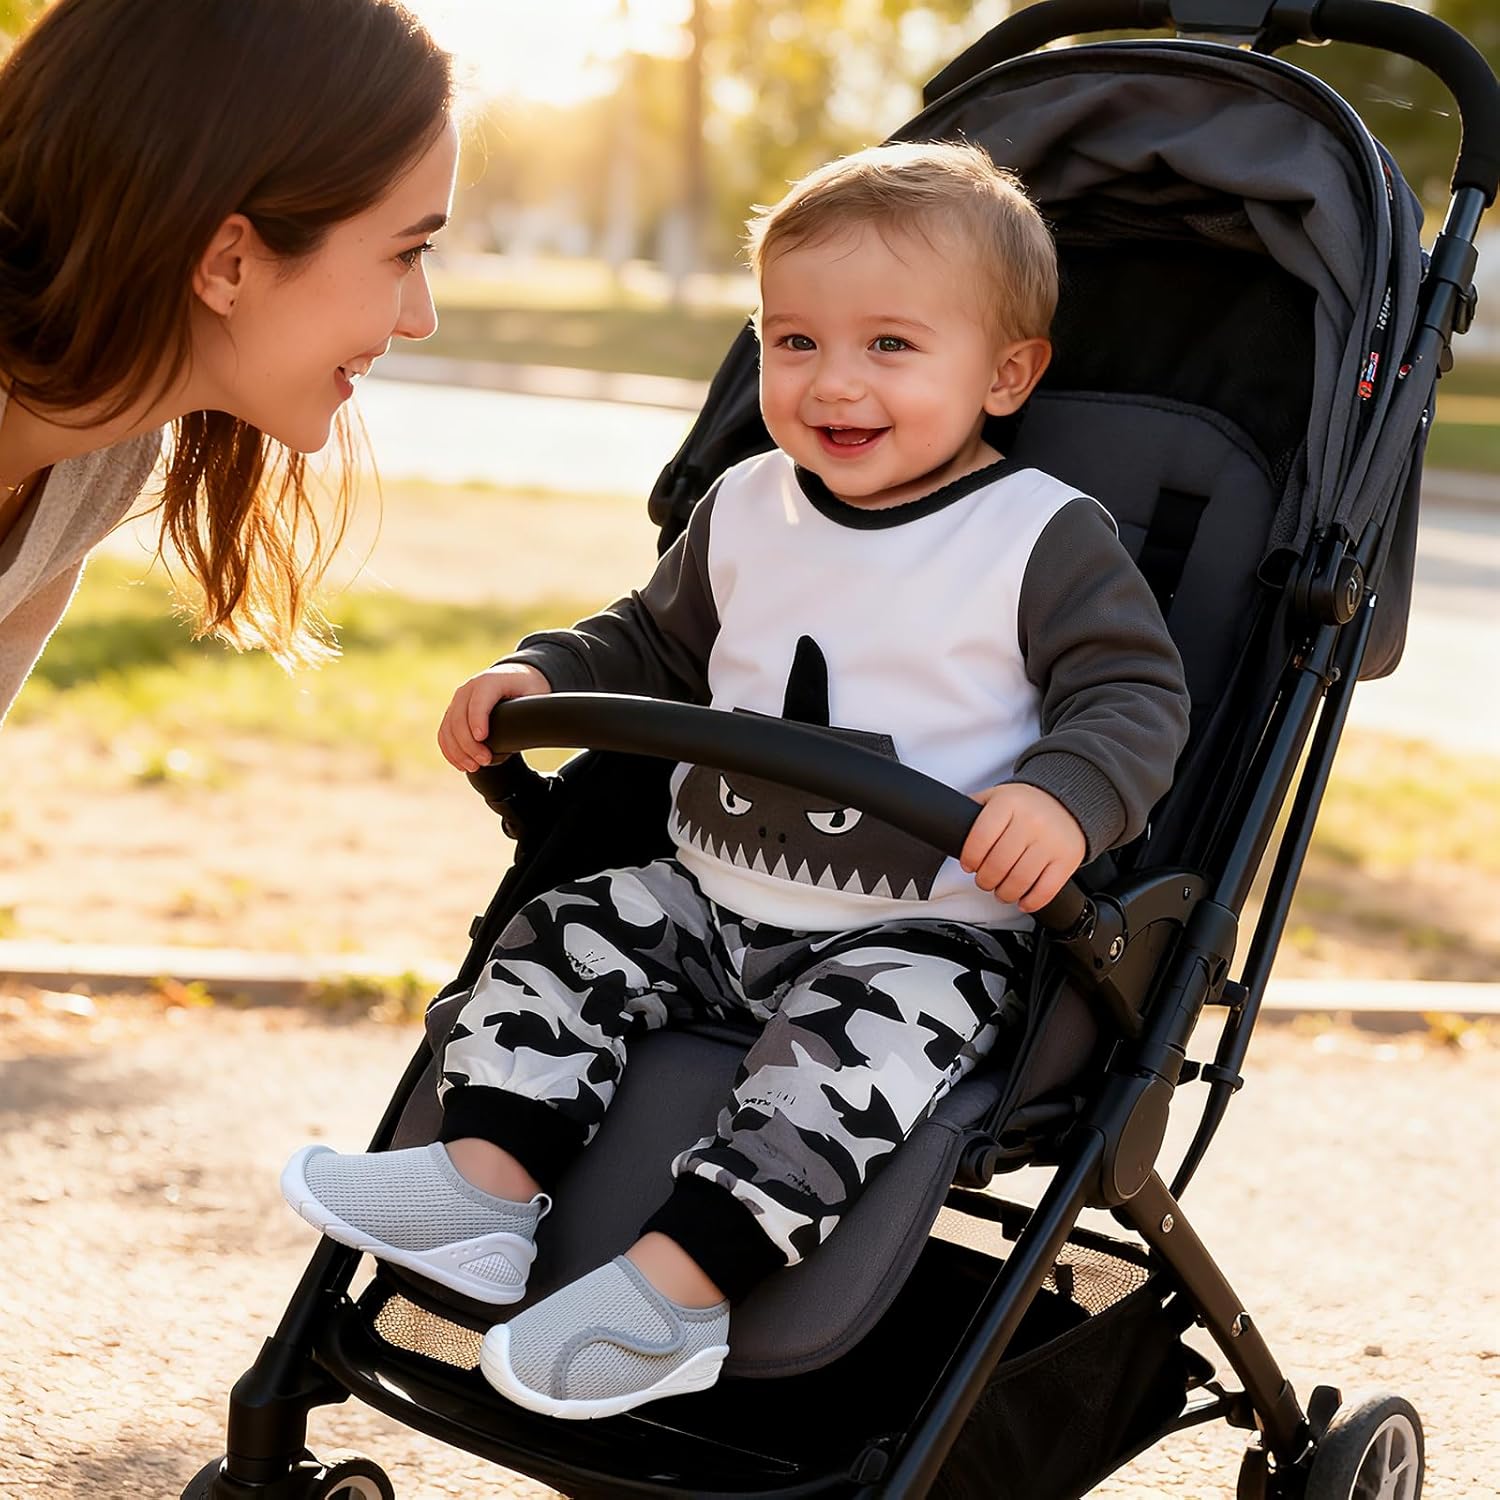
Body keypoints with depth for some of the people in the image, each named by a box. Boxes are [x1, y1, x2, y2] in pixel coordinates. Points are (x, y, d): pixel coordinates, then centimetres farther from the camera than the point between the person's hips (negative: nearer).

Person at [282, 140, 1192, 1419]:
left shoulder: (1049, 541, -9)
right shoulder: (744, 512, 9)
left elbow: (1135, 699, -13)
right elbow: (656, 649, 24)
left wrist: (1064, 798, -34)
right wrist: (542, 676, 6)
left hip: (933, 932, -6)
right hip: (714, 895, 7)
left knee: (862, 1040, -32)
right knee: (561, 941, -6)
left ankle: (680, 1278, -36)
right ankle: (488, 1179, -14)